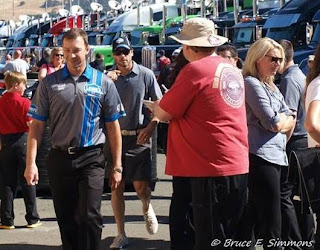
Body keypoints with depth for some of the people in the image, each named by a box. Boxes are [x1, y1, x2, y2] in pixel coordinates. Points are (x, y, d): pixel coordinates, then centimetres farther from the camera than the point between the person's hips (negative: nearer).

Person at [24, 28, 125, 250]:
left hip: (91, 158, -2)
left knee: (89, 217, -10)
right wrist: (31, 163, -5)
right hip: (60, 159, 2)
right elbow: (37, 125, 4)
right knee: (66, 220, 9)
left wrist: (117, 166, 3)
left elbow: (113, 127, 5)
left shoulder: (103, 83, 2)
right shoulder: (49, 83, 4)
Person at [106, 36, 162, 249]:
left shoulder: (146, 75, -4)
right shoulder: (108, 77, 2)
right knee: (116, 187, 3)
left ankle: (147, 209, 32)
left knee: (141, 186, -5)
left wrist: (150, 128, -13)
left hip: (139, 137, -2)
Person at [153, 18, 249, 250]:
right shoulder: (232, 70, 12)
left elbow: (164, 114, -7)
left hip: (211, 170, -8)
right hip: (239, 167, 8)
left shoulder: (195, 70, -12)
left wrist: (156, 106, 14)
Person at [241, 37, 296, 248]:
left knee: (252, 219, 14)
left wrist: (281, 121, -5)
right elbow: (274, 124, -15)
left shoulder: (271, 87, 19)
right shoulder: (251, 83, -10)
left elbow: (291, 119, 15)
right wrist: (284, 120, 5)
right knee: (271, 228, -9)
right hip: (261, 158, -10)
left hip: (274, 157, 10)